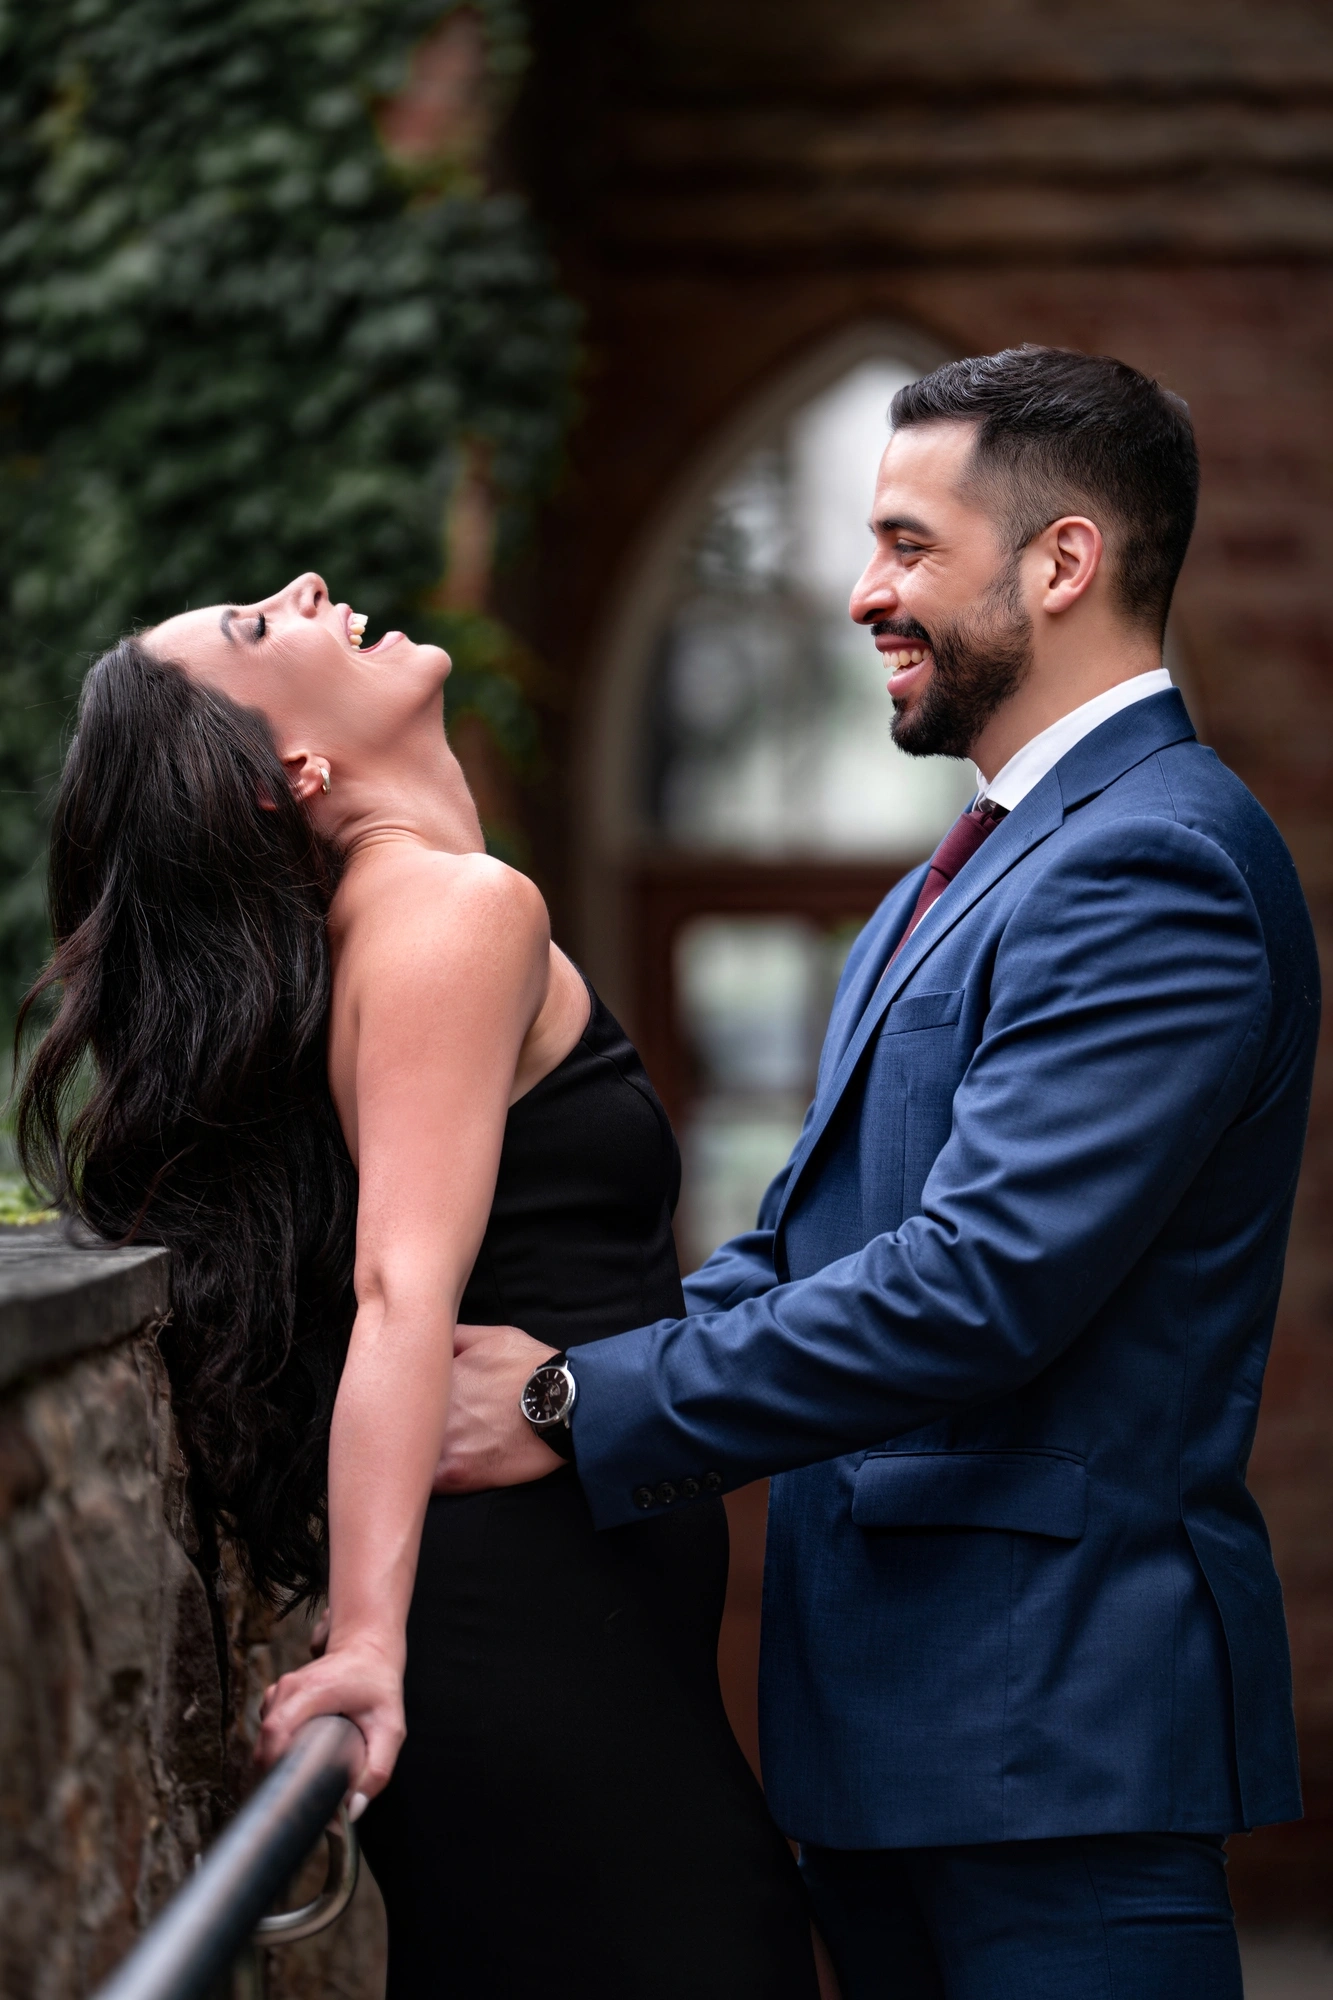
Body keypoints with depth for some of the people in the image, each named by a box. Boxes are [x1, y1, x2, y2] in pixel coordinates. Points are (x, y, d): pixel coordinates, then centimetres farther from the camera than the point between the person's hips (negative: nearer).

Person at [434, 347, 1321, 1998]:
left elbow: (980, 1284, -24)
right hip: (890, 1700, 10)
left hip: (1052, 1714, -10)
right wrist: (573, 1369, 2)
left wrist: (583, 1408, -19)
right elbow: (820, 1224, 17)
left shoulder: (1152, 866, -17)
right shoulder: (980, 863, 17)